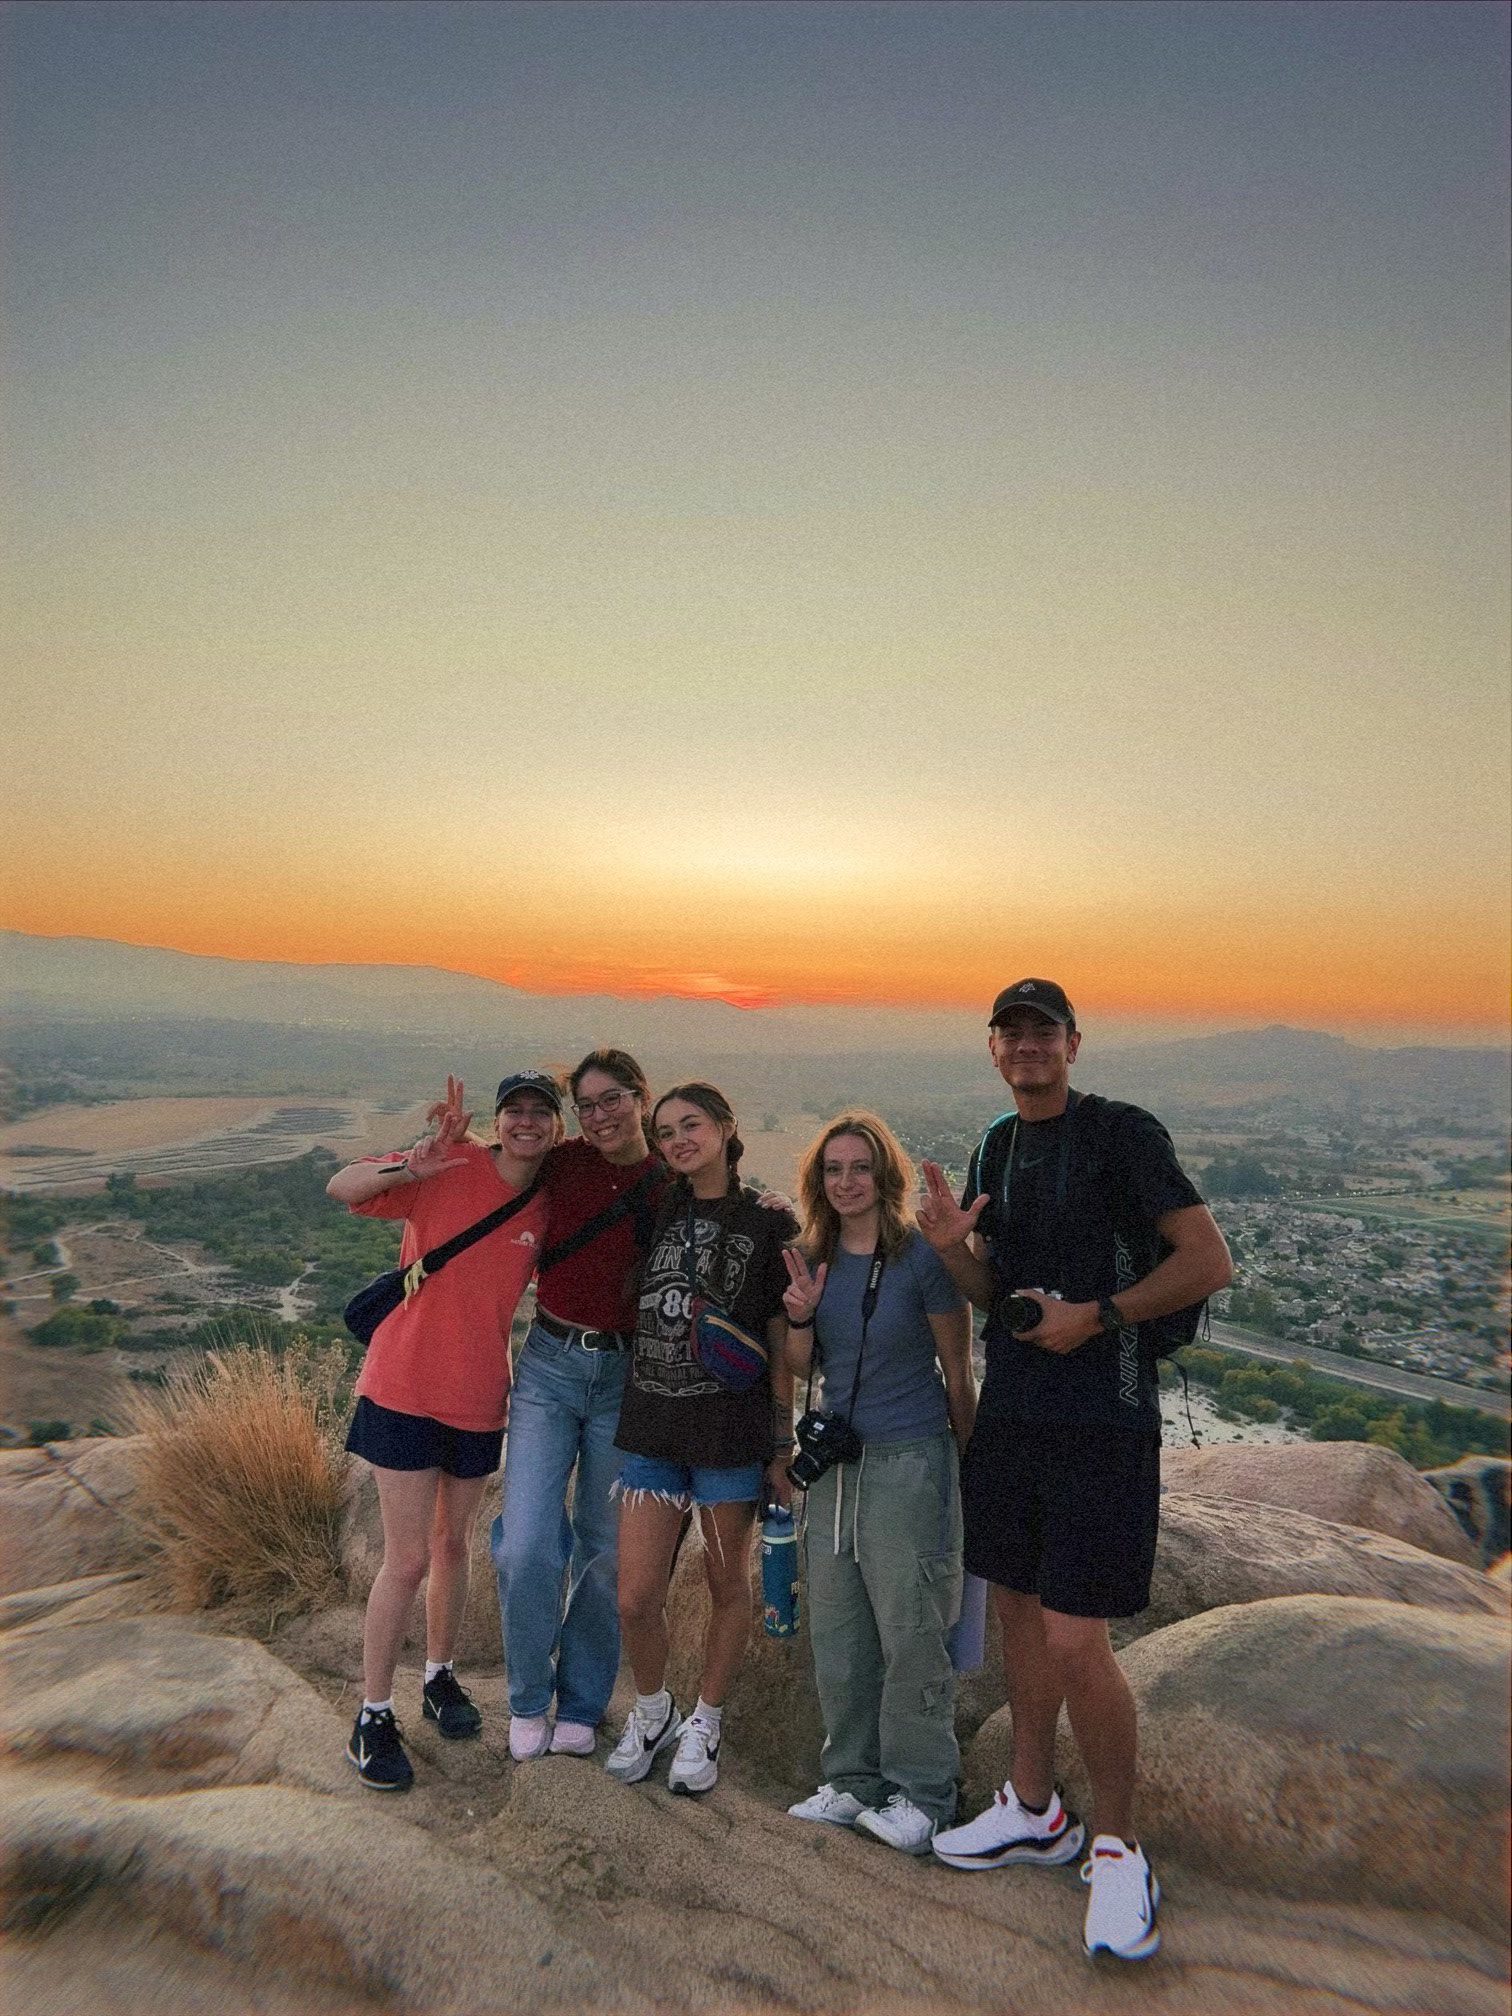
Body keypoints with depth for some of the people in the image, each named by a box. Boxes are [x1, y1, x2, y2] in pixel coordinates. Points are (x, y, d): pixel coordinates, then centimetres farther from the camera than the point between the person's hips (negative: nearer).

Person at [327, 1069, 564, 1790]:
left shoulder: (550, 1204, -2)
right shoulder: (453, 1167, -15)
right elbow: (339, 1187, -21)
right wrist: (408, 1168, -38)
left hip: (480, 1396, 4)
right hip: (406, 1386, -4)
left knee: (453, 1546, 20)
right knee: (408, 1560, 1)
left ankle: (439, 1678, 42)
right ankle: (373, 1718, 22)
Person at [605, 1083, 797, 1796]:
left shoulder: (769, 1224, -5)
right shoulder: (657, 1214, 6)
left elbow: (782, 1346, -4)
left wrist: (783, 1445, -4)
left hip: (731, 1432, -3)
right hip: (651, 1425, 3)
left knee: (727, 1586, 13)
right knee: (635, 1597, 4)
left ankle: (704, 1724, 35)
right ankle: (651, 1712, 32)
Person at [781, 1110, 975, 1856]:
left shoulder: (923, 1257, -13)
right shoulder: (813, 1257, 2)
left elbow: (957, 1372, -5)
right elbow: (799, 1366, 8)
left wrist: (969, 1462, 1)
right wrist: (801, 1315, -11)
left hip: (910, 1460, -5)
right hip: (835, 1458, 6)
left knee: (909, 1632, 3)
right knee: (836, 1631, 14)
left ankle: (920, 1793, 23)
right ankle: (851, 1779, 32)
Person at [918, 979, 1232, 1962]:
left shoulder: (1124, 1132, -10)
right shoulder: (996, 1146, 10)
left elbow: (1209, 1261, -13)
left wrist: (1095, 1316, -18)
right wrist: (952, 1243, -7)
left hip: (1102, 1421, -7)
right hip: (1011, 1411, 7)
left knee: (1075, 1640, -6)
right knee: (1021, 1605, 17)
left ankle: (1117, 1846, 19)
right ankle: (1035, 1811, 37)